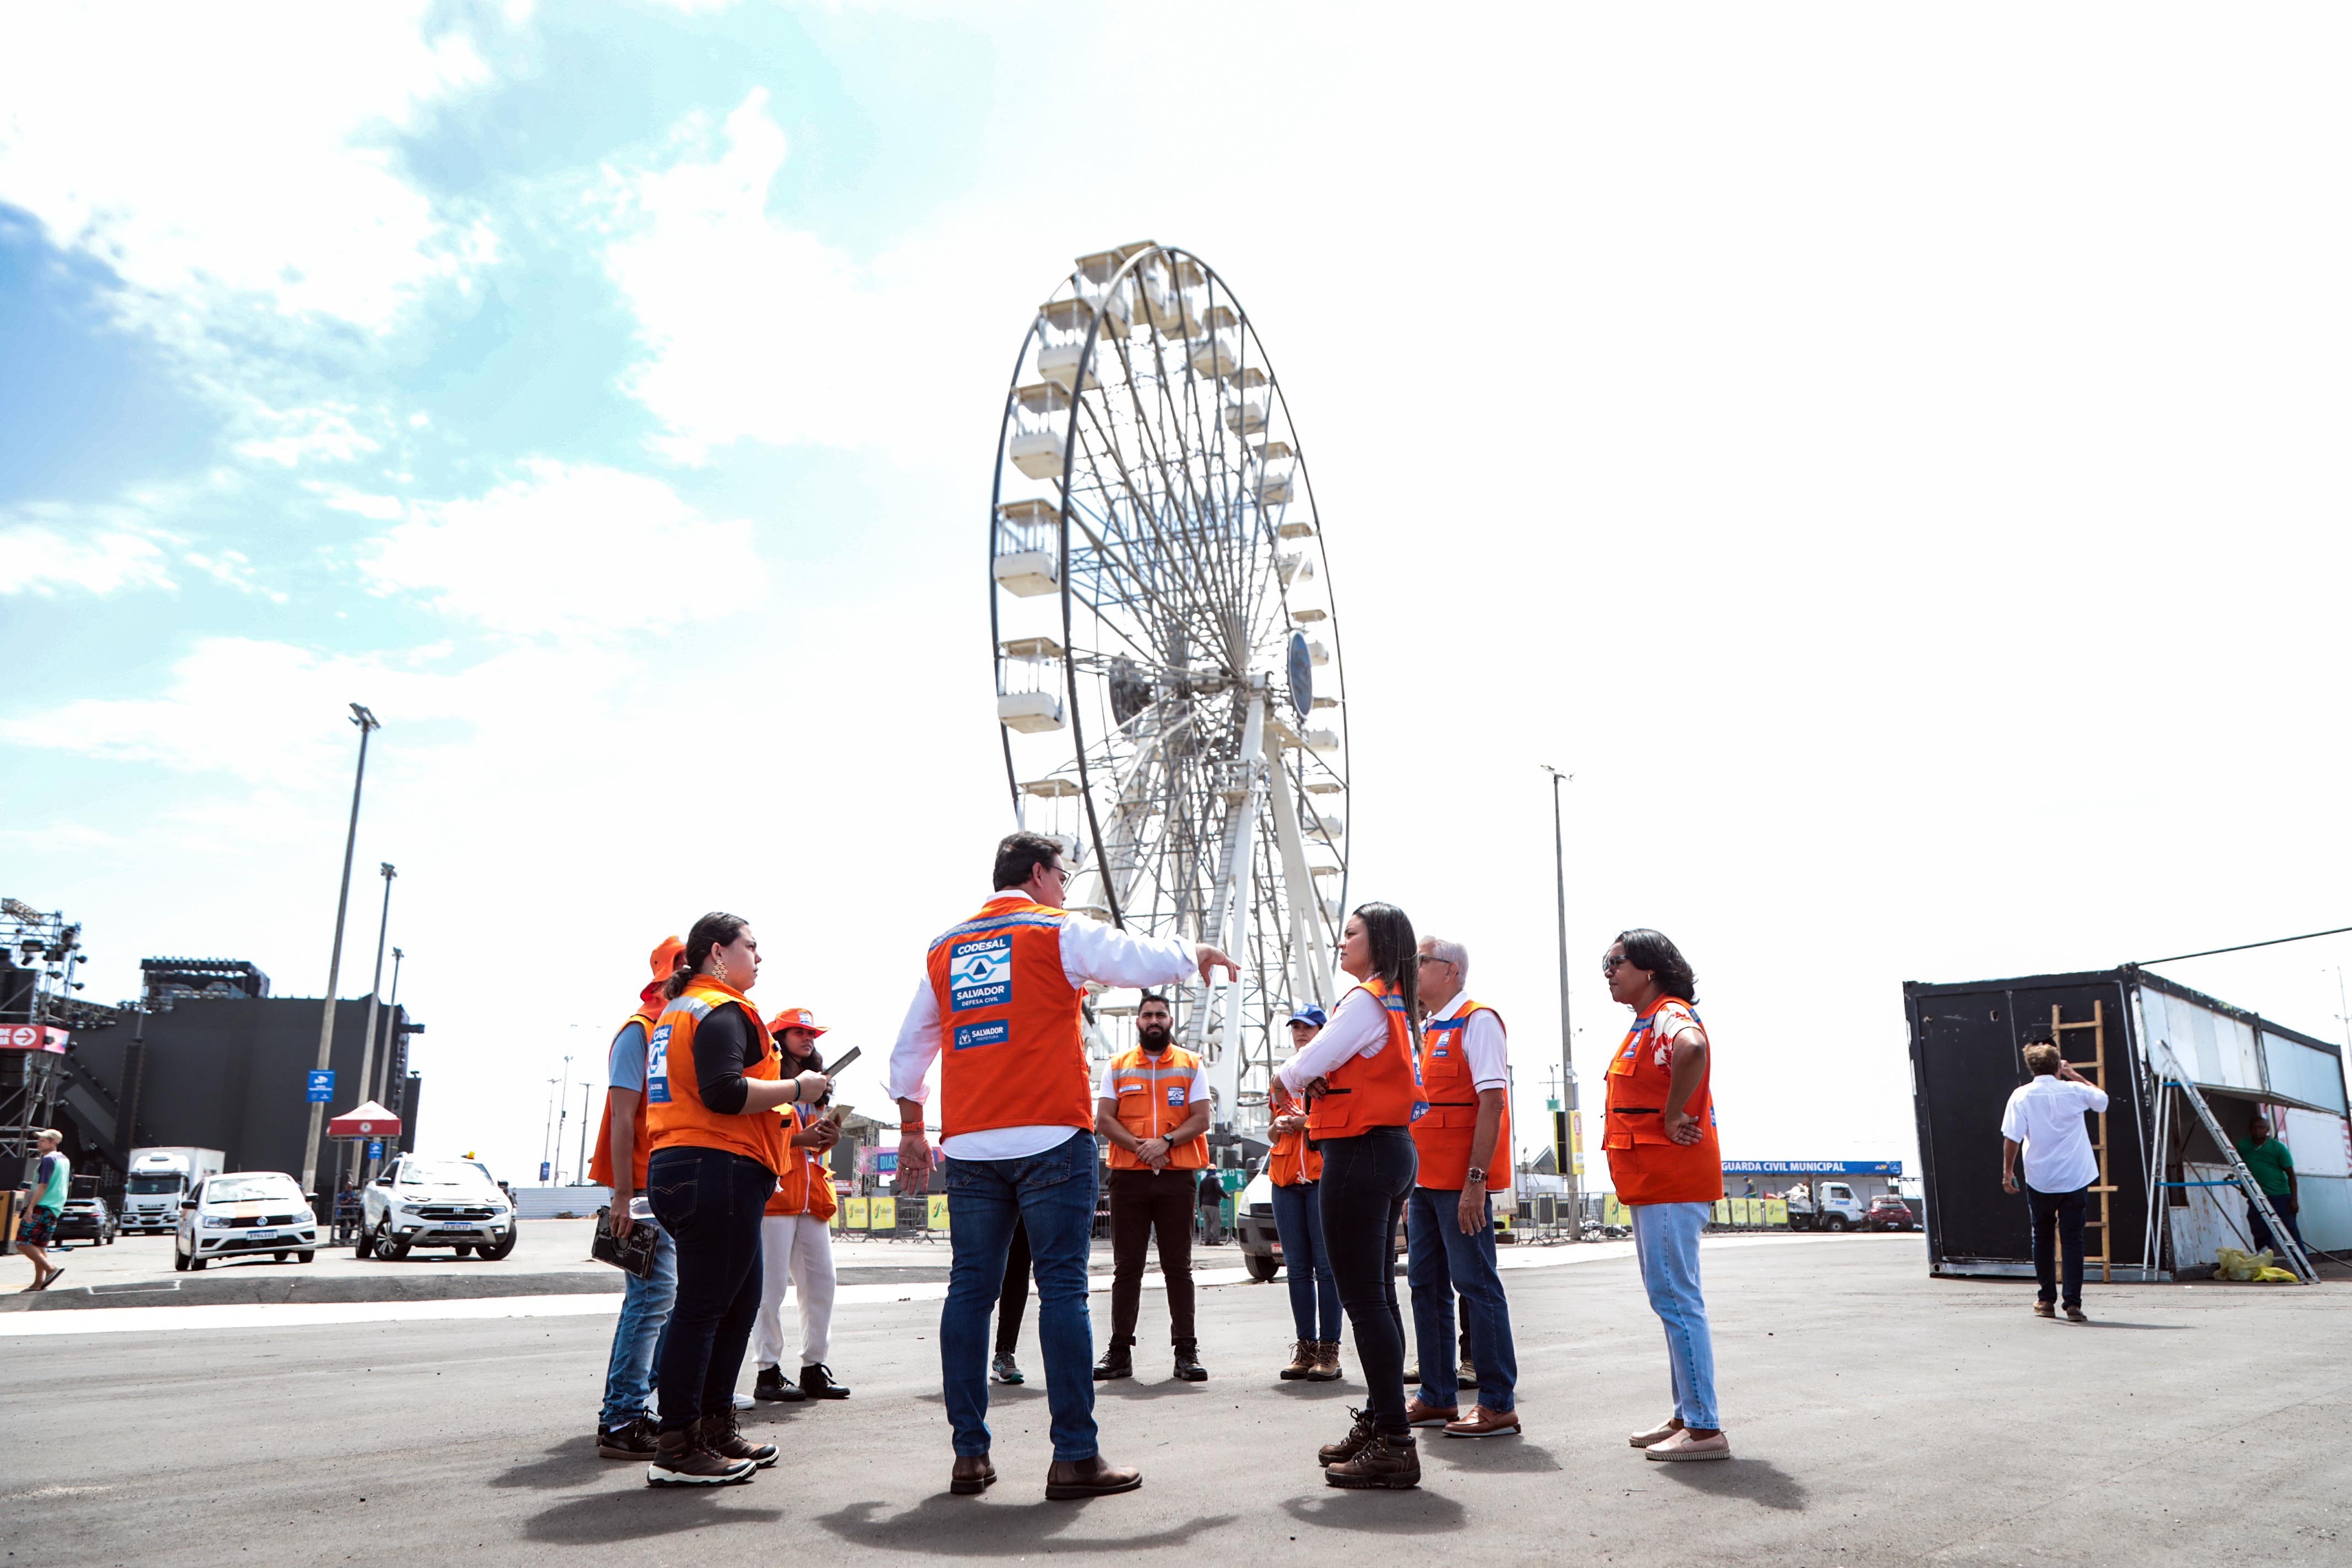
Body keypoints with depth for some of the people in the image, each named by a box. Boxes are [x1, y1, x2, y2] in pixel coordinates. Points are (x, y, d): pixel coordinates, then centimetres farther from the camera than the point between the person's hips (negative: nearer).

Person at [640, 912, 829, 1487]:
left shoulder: (678, 1010, 21)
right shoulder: (722, 1010, -11)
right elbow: (724, 1093, -24)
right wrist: (796, 1088, -12)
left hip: (678, 1168, 11)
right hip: (718, 1173, -11)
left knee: (739, 1301, 17)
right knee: (703, 1307, -5)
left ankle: (715, 1429, 24)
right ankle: (677, 1450, 0)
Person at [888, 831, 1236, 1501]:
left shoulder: (945, 949, 16)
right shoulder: (1058, 931, 0)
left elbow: (908, 1050, 21)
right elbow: (1146, 962, -9)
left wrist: (911, 1131, 29)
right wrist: (1196, 954, 11)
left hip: (970, 1145, 5)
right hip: (1050, 1140, -5)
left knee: (970, 1289, 8)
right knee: (1062, 1289, -2)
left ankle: (969, 1454, 11)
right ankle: (1075, 1458, -1)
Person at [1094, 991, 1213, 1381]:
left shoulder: (1192, 1066, 9)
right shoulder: (1117, 1066, 10)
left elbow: (1201, 1119, 1)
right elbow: (1104, 1120, 2)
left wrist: (1166, 1141, -15)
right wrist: (1139, 1145, -12)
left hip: (1178, 1176, -1)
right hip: (1128, 1175, 1)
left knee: (1178, 1266, 1)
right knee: (1126, 1267, 4)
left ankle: (1186, 1352, 5)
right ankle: (1120, 1352, 9)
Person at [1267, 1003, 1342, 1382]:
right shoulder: (1283, 1077, 20)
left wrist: (1302, 1119, -13)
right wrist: (1279, 1125, 2)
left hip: (1323, 1174, -6)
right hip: (1286, 1177, 6)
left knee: (1326, 1265, -7)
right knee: (1297, 1268, 6)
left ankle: (1329, 1351, -3)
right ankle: (1305, 1348, 11)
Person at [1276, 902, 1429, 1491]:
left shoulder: (1365, 1002, -14)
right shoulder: (1398, 1006, 16)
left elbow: (1303, 1068, -16)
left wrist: (1289, 1078, 5)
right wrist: (1311, 1085, 15)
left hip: (1360, 1153, -10)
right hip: (1393, 1151, 10)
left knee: (1363, 1299, -8)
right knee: (1377, 1294, 15)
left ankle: (1394, 1444, -7)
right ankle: (1379, 1423, 24)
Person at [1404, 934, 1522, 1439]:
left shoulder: (1478, 1021, -10)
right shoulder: (1426, 1030, 17)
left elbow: (1492, 1100, -17)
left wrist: (1476, 1179, -22)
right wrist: (1409, 1180, 17)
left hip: (1461, 1182, -9)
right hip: (1425, 1180, 9)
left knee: (1476, 1284, -4)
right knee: (1426, 1283, 12)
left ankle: (1498, 1405, 4)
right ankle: (1437, 1398, 22)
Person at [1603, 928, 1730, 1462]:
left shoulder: (1669, 1015, -14)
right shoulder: (1645, 1023, 18)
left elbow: (1691, 1049, -38)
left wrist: (1671, 1119, -28)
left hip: (1670, 1182, -11)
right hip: (1651, 1183, 11)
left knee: (1675, 1299, -8)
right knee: (1671, 1299, 15)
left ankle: (1704, 1429, -3)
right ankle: (1687, 1416, 23)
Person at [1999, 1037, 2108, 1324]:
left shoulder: (2021, 1095, -9)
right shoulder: (2073, 1090, -5)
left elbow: (2012, 1137, -11)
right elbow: (2102, 1099, 17)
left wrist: (2008, 1171, -1)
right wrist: (2075, 1076, 21)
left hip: (2039, 1180, 0)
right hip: (2076, 1179, 0)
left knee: (2043, 1238, 15)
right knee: (2072, 1240, 4)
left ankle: (2046, 1300, 19)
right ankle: (2073, 1303, -1)